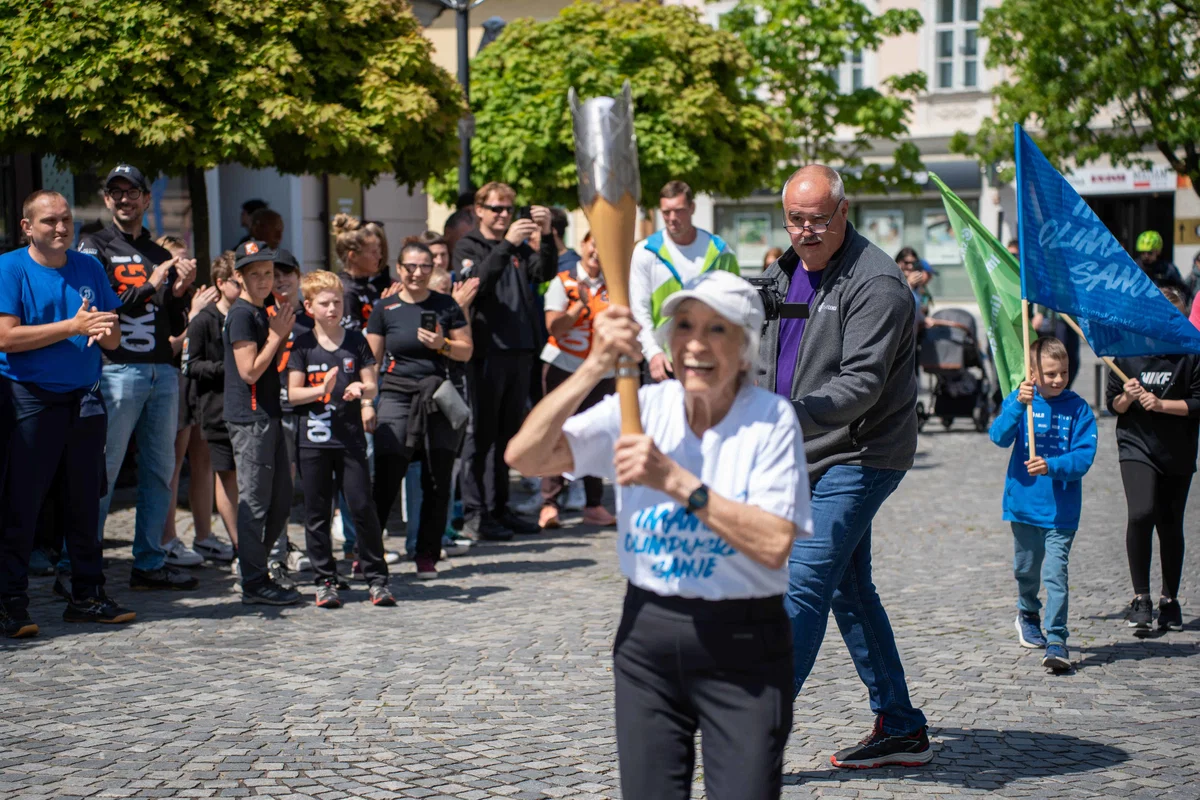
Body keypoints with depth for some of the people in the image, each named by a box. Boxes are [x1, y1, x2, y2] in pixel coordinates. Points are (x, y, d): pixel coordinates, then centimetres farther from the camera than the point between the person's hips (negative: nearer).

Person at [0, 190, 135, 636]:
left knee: (84, 503, 9)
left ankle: (87, 597, 17)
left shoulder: (90, 269, 11)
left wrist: (104, 331, -13)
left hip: (84, 399, 5)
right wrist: (72, 326, -19)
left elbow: (114, 339, 11)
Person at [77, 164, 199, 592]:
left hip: (163, 372, 6)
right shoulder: (95, 247, 4)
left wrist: (180, 292, 0)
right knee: (101, 472, -8)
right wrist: (149, 287, -12)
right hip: (117, 369, -6)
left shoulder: (161, 256, 20)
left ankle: (150, 562, 13)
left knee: (160, 470, 7)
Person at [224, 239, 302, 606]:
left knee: (281, 502, 13)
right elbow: (250, 370, -17)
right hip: (249, 417, -10)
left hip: (268, 414, 10)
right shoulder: (241, 314, -11)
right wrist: (277, 335, -11)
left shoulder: (263, 312, 17)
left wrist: (282, 335, 9)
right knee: (254, 502, -5)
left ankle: (254, 567, 21)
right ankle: (254, 583, 0)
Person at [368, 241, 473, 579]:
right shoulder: (385, 308, 5)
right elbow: (371, 361, 5)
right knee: (386, 481, -7)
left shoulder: (446, 305, 8)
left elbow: (467, 350, 10)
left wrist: (443, 345, -10)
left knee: (438, 482, 3)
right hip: (397, 396, -2)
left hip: (438, 400, 2)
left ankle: (427, 556, 14)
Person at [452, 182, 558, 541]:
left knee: (507, 434, 11)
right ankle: (475, 514, -2)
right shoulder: (467, 248, 2)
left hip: (520, 350, 6)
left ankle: (499, 508, 18)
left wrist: (547, 235, -15)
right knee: (482, 433, -4)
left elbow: (545, 272, 0)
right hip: (487, 352, -6)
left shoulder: (519, 248, 17)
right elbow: (477, 281, -18)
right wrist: (506, 244, -26)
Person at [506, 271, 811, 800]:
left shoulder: (771, 419, -8)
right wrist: (596, 366, -20)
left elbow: (774, 544, -19)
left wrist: (675, 480, -23)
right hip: (647, 635, 3)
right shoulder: (640, 408, 0)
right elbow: (525, 456, -12)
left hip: (742, 644, -3)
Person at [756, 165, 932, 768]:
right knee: (849, 592, 12)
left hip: (858, 458, -9)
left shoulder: (876, 283, -16)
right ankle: (901, 729, 21)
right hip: (811, 459, 9)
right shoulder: (784, 273, 12)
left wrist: (794, 415, -38)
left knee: (804, 586, -13)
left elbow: (860, 384, -26)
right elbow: (768, 362, 24)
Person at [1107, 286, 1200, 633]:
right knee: (1141, 513, -21)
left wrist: (1161, 404, -16)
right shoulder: (1127, 351, 1)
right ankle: (1140, 597, -10)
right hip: (1136, 447, 0)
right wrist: (1127, 398, -14)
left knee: (1171, 526, 8)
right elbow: (1113, 404, 7)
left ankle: (1170, 600, 27)